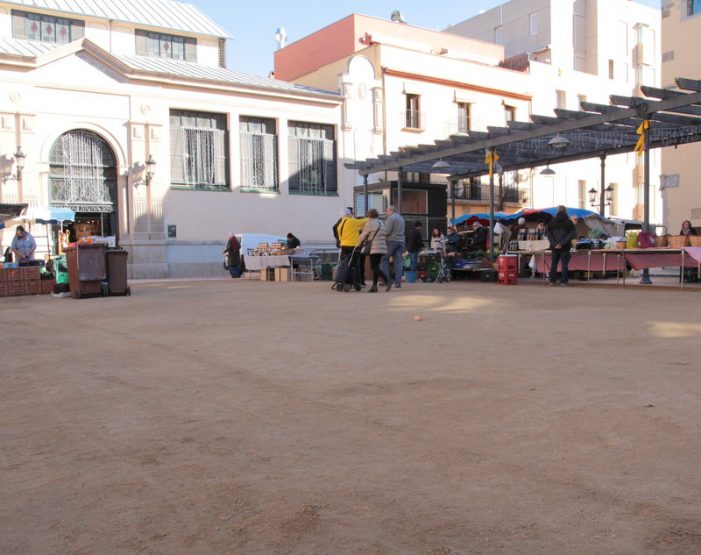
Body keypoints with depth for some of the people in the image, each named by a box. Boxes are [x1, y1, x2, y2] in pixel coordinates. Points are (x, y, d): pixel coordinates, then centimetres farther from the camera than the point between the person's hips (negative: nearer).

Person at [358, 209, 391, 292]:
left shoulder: (370, 223, -5)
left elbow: (363, 236, 1)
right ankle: (374, 286, 10)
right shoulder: (382, 223, 17)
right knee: (376, 267, 11)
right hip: (382, 248, 8)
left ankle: (387, 280, -25)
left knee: (374, 267, -8)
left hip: (374, 248, -8)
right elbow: (385, 236, 18)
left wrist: (360, 243, 17)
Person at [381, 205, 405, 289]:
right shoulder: (401, 218, 20)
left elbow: (387, 231, -14)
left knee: (385, 259, 3)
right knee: (399, 262, 2)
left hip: (392, 241, -7)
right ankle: (398, 283, -2)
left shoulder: (391, 218, -6)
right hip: (401, 241, 7)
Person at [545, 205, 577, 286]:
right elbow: (572, 234, -10)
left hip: (555, 247, 3)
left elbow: (548, 233, 0)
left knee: (554, 263, 9)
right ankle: (564, 281, -2)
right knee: (564, 263, 2)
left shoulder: (552, 222, 6)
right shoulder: (569, 222, -2)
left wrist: (554, 243, -6)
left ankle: (552, 280, 6)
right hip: (565, 247, -2)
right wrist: (562, 243, -12)